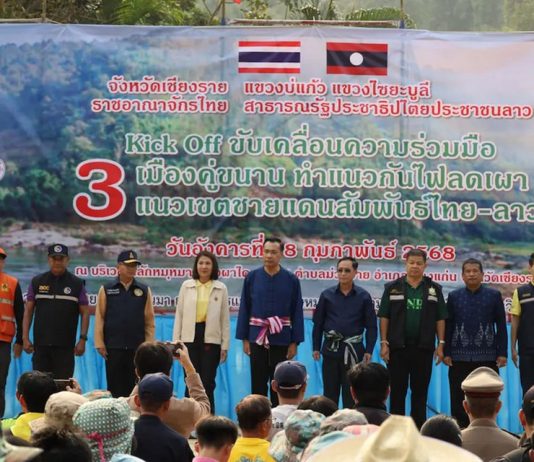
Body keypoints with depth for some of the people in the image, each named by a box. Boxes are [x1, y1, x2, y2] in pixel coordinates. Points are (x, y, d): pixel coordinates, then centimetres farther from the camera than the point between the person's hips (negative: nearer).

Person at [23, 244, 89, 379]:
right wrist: (25, 338, 2)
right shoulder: (37, 282, 9)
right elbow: (28, 311, 9)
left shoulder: (77, 284, 5)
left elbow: (85, 312, 4)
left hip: (65, 346, -1)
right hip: (41, 344, 1)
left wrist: (82, 339, -4)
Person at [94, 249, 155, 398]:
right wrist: (100, 344, -3)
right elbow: (99, 318, 2)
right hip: (113, 347, -1)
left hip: (137, 348, 1)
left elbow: (149, 320, 6)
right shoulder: (106, 290, 4)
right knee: (114, 387, 3)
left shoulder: (144, 291, 7)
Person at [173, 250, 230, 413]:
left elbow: (225, 318, 5)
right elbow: (179, 314, 6)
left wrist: (225, 345, 1)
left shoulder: (221, 288, 3)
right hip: (190, 338, 1)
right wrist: (176, 341, 2)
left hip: (211, 339, -1)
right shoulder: (186, 286, 5)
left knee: (207, 383, 1)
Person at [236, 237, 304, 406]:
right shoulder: (252, 277, 1)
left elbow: (297, 312, 1)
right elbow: (244, 309, 4)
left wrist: (294, 342, -3)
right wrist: (244, 338, 0)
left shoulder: (291, 280, -1)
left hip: (281, 339, -1)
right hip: (257, 339, 1)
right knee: (258, 383, 5)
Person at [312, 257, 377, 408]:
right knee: (330, 392, 8)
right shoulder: (327, 295, 3)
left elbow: (371, 326, 1)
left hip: (353, 350, -2)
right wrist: (316, 348, 4)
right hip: (331, 348, 2)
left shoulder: (363, 296, 0)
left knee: (351, 394, 2)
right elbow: (318, 323, 7)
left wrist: (369, 351, -5)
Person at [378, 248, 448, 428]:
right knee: (397, 390, 3)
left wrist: (440, 344, 0)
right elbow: (384, 317, 2)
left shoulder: (434, 289, 6)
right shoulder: (393, 288, 3)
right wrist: (384, 343, -5)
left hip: (423, 348, 1)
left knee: (420, 391, 5)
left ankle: (419, 429, 10)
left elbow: (440, 319, 6)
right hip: (398, 347, -1)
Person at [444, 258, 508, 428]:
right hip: (459, 357, 1)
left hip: (487, 357, -1)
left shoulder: (494, 295, 4)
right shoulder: (454, 296, 7)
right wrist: (446, 353, 1)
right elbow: (447, 326, 7)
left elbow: (501, 326, 4)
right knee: (459, 400, 1)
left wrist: (502, 353, -2)